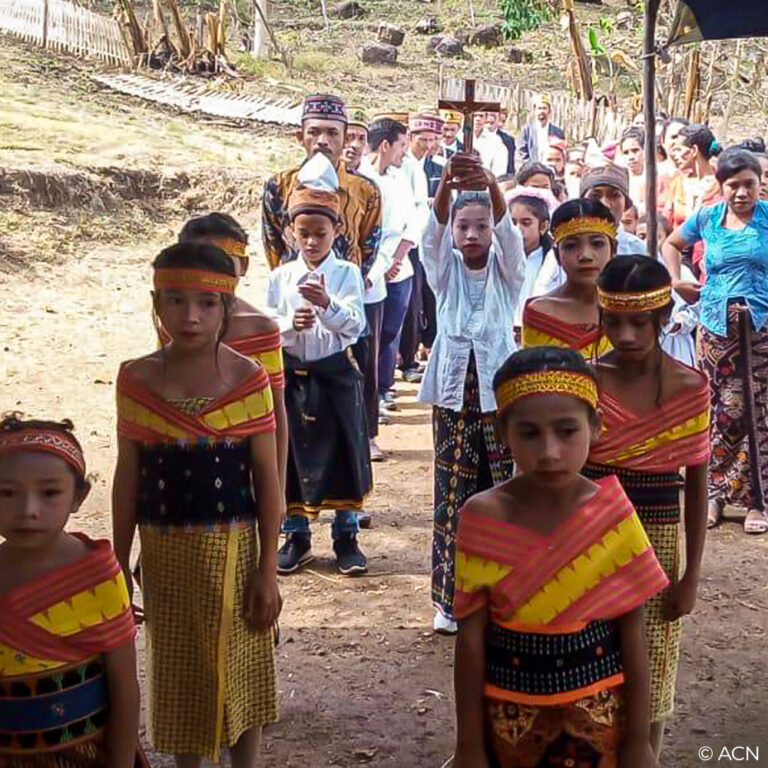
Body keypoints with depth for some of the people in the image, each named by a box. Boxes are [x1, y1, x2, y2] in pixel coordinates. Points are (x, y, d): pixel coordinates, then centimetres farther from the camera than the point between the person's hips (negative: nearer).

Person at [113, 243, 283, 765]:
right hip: (164, 549, 2)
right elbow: (128, 477, 3)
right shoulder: (136, 379, -4)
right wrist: (119, 564, 5)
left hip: (231, 546, -1)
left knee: (238, 667, 11)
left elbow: (267, 478, -5)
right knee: (176, 671, 14)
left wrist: (268, 570, -6)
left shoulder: (248, 378, -9)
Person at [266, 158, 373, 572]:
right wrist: (291, 325, -18)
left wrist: (328, 305, -32)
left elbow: (355, 325, -14)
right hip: (292, 375, 2)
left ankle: (346, 537, 20)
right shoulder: (281, 277, 2)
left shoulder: (346, 273, -4)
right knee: (292, 455, 8)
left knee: (342, 454, 6)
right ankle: (296, 536, 23)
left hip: (336, 373, -1)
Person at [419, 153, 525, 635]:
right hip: (454, 388, 1)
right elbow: (435, 231, -14)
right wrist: (446, 185, -36)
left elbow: (507, 229, -17)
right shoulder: (446, 272, 6)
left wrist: (490, 183, -38)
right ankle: (452, 597, 12)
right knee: (454, 492, 2)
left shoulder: (506, 271, 4)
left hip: (499, 389, -1)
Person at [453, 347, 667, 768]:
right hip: (508, 709, 0)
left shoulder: (614, 516, -11)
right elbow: (471, 638, -8)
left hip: (597, 708, 1)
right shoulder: (484, 517, -13)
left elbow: (632, 635, -4)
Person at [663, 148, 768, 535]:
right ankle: (716, 493, 15)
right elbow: (671, 244, 23)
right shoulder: (707, 217, 7)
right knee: (725, 412, 2)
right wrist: (677, 281, 11)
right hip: (717, 325, 1)